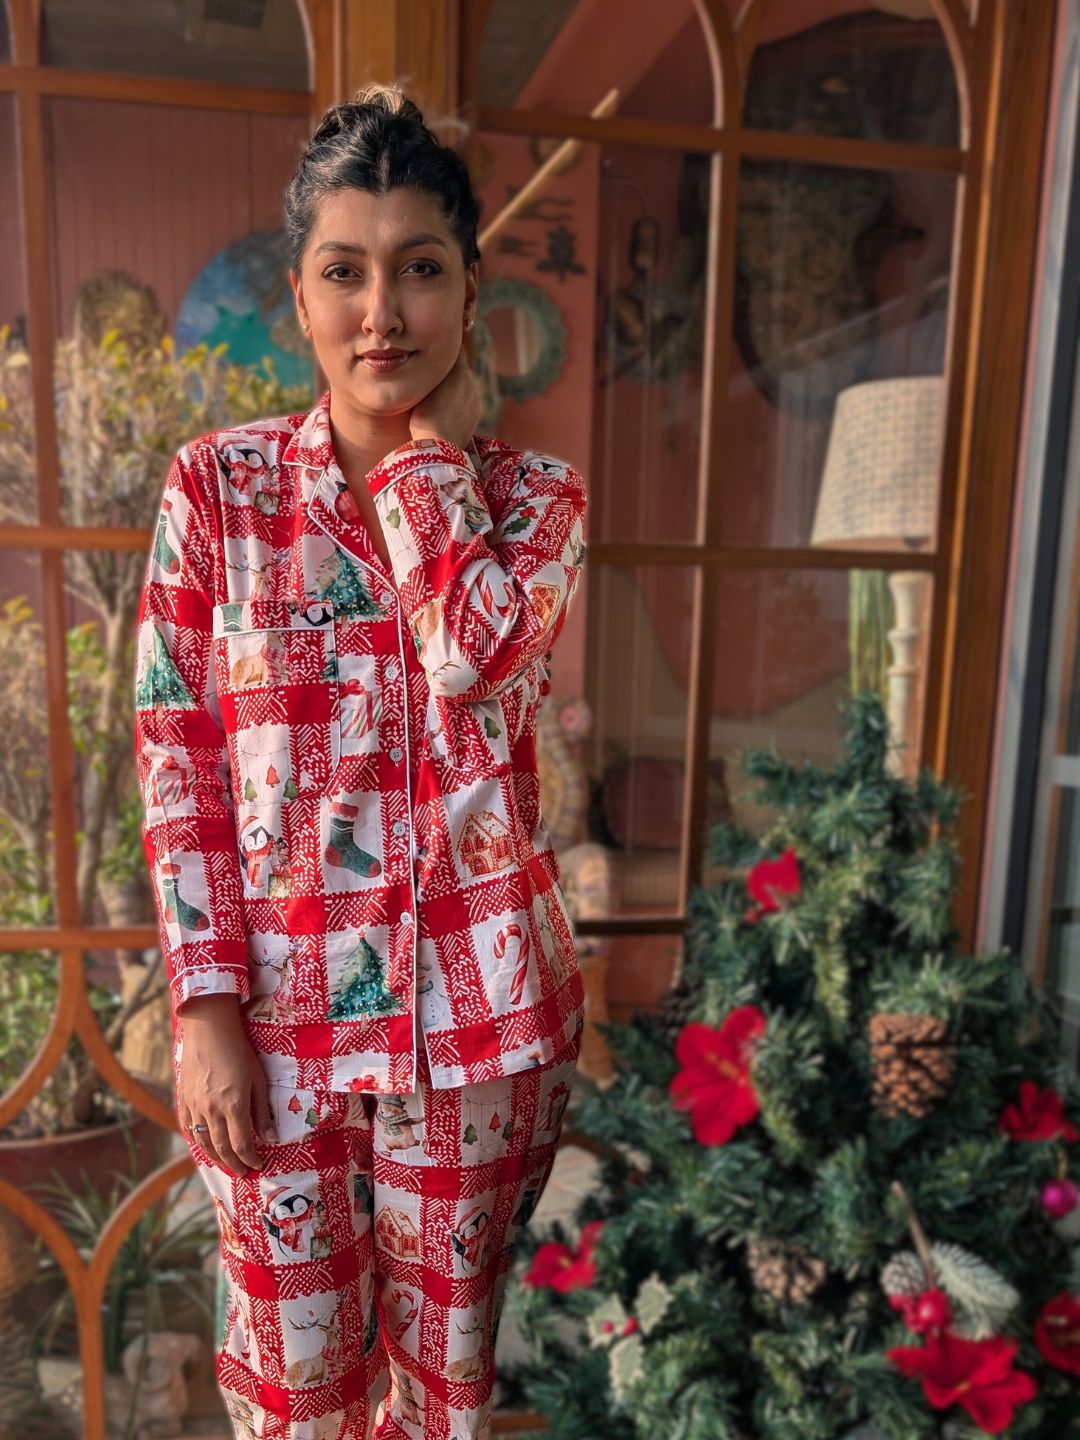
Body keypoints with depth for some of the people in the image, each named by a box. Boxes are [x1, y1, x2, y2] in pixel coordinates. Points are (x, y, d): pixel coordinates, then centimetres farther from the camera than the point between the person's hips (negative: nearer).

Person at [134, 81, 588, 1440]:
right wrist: (204, 1007, -8)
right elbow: (175, 761, -4)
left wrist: (433, 447, -10)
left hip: (474, 1005, 0)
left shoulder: (535, 496, -1)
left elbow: (473, 655, -22)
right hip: (273, 1002, 1)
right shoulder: (216, 483, -3)